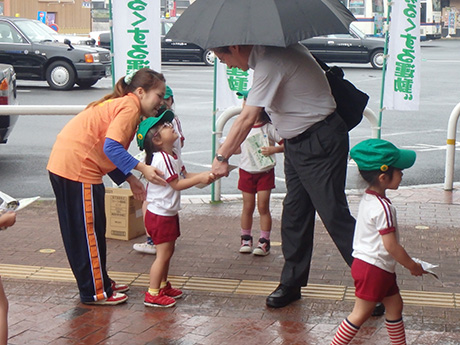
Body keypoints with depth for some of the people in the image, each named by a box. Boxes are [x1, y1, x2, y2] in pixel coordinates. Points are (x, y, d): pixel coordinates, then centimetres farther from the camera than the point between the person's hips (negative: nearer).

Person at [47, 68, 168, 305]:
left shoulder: (120, 104, 19)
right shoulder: (130, 106, -11)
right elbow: (111, 147, -23)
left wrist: (130, 180, 11)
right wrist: (142, 168, -24)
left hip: (63, 163, 10)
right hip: (77, 167, -10)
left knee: (87, 230, 18)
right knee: (88, 231, 0)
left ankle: (100, 282, 30)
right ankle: (95, 293, 10)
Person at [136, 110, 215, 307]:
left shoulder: (173, 155, 10)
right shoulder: (161, 159, -22)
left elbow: (185, 175, 11)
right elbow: (177, 184, -21)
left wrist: (206, 175, -3)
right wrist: (200, 179, -18)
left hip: (169, 213, 10)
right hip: (159, 215, -10)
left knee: (168, 251, 19)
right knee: (163, 253, -6)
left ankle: (163, 286, 32)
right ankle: (153, 294, -1)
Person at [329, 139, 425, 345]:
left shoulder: (368, 199, 6)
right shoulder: (383, 208, -24)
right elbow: (391, 246, -23)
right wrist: (412, 266, -10)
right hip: (374, 268, -10)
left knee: (394, 304, 18)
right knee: (361, 313, -1)